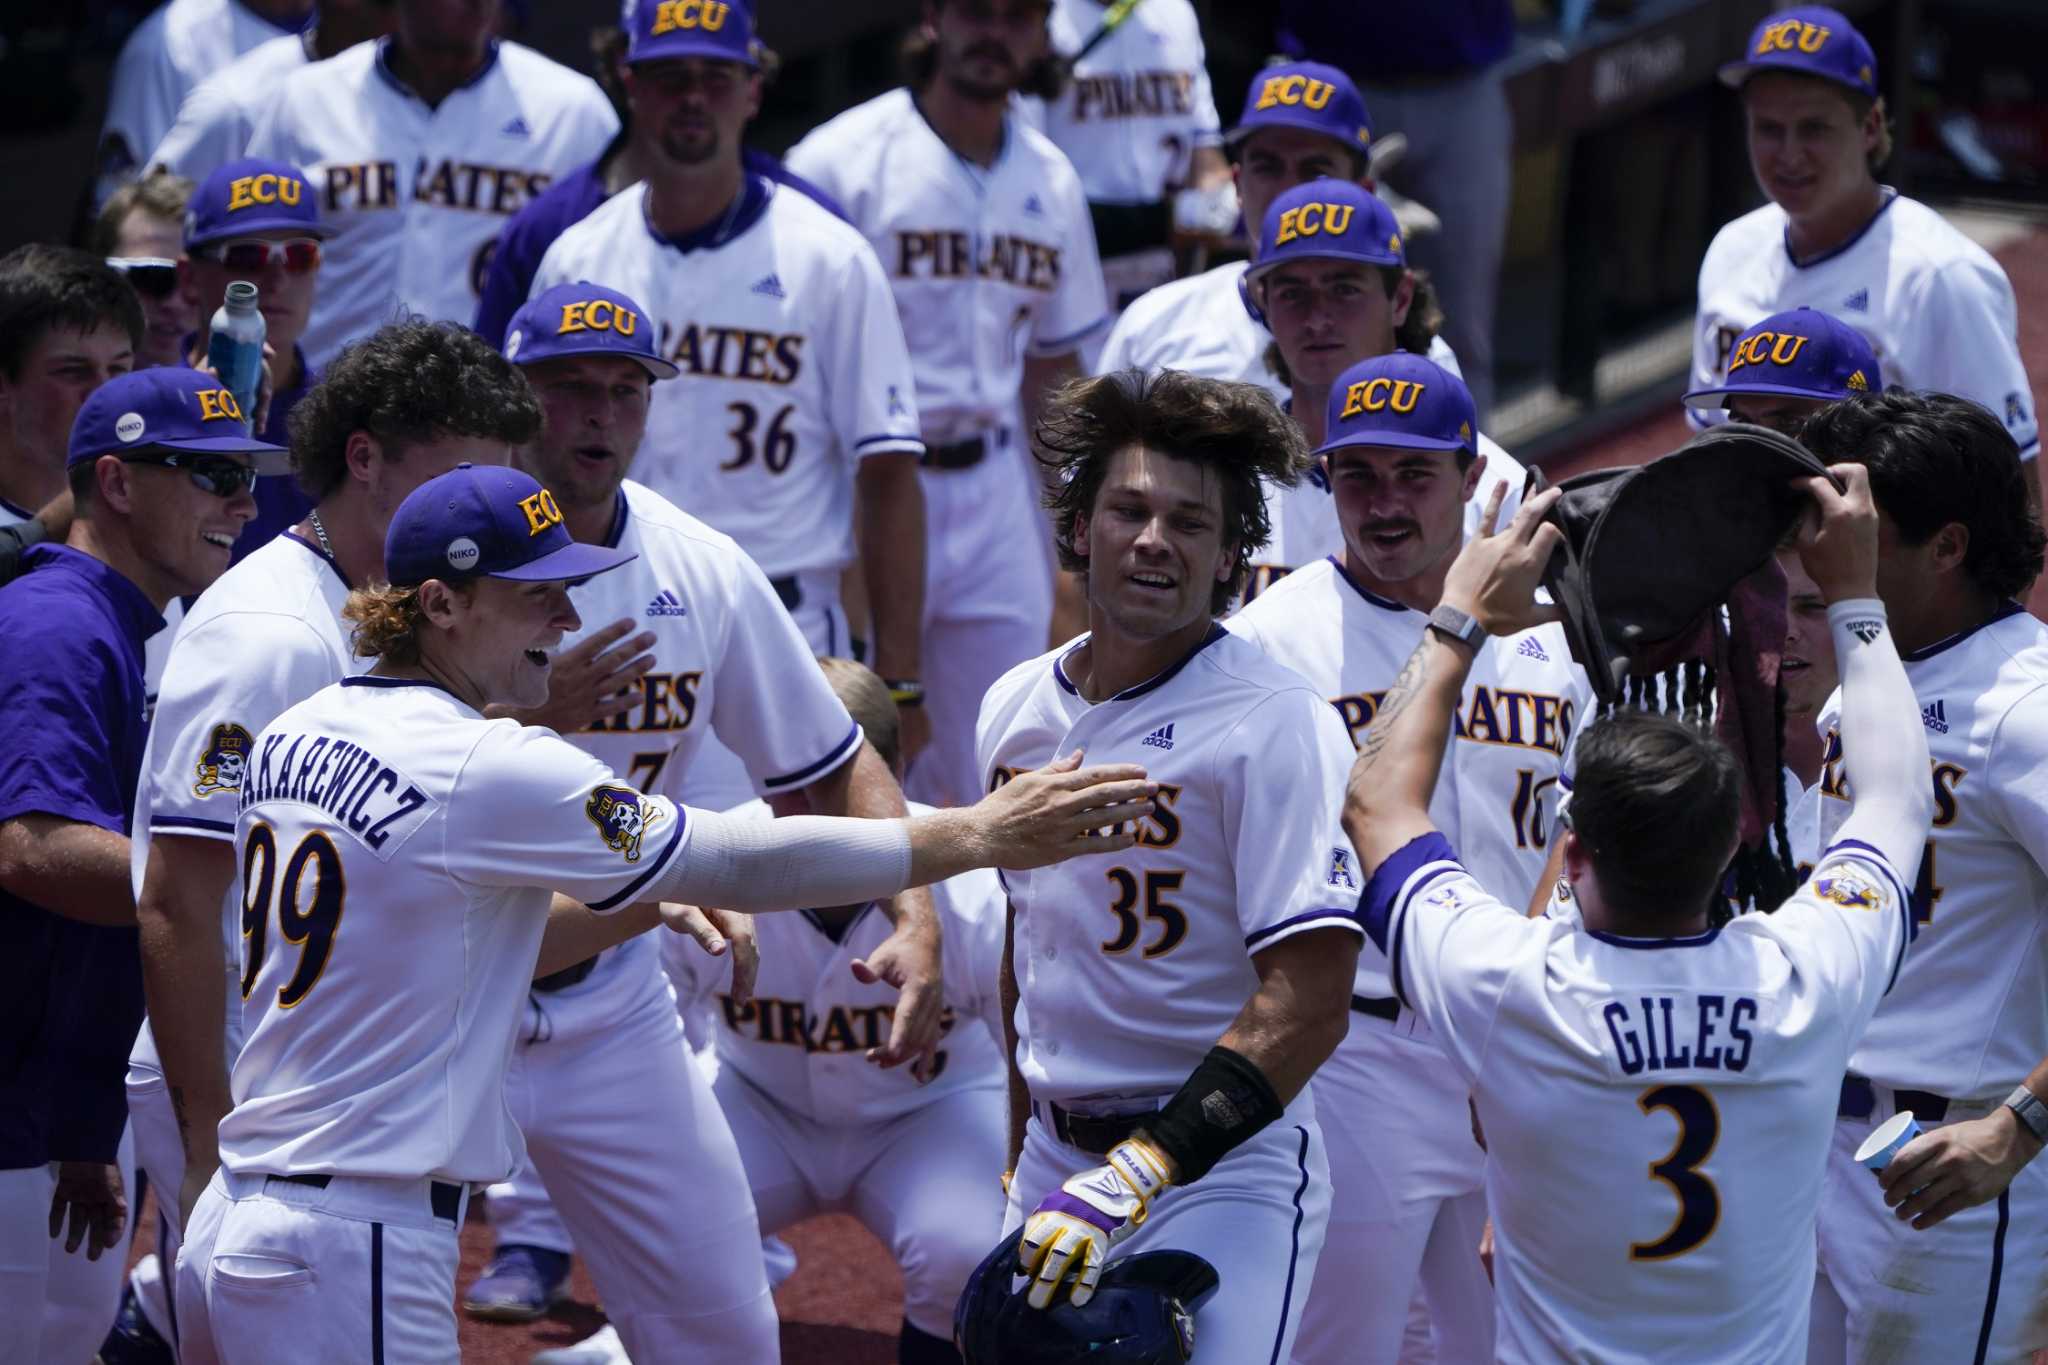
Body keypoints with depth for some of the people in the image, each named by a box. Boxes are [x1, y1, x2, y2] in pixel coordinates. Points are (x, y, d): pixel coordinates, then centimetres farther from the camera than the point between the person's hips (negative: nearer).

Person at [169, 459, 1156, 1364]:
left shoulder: (295, 737, 11)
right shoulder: (486, 768, -14)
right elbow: (741, 864, -11)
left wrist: (644, 903, 11)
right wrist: (978, 835, -5)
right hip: (355, 1252, -9)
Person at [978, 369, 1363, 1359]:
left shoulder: (1277, 723, -13)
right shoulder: (1017, 709, 8)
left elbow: (1308, 1005, -20)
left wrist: (1136, 1175, -25)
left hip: (1223, 1171, -7)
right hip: (1057, 1156, 7)